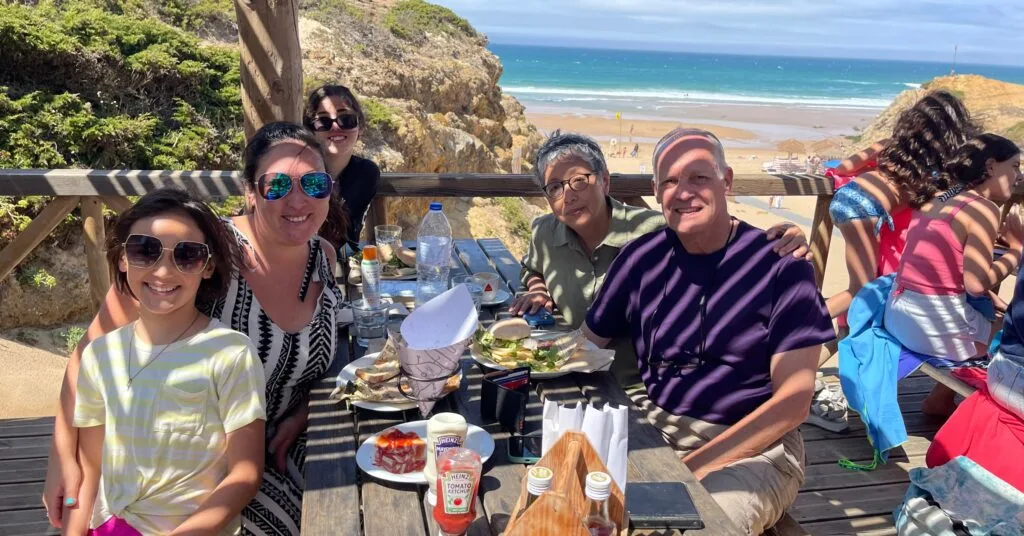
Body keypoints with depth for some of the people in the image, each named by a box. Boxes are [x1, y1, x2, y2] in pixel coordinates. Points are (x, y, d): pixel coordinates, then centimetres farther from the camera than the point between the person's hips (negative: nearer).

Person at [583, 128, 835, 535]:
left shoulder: (781, 265, -10)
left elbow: (792, 402, -13)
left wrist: (693, 467, -19)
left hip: (752, 446, -4)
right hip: (652, 426, 4)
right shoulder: (642, 258, 0)